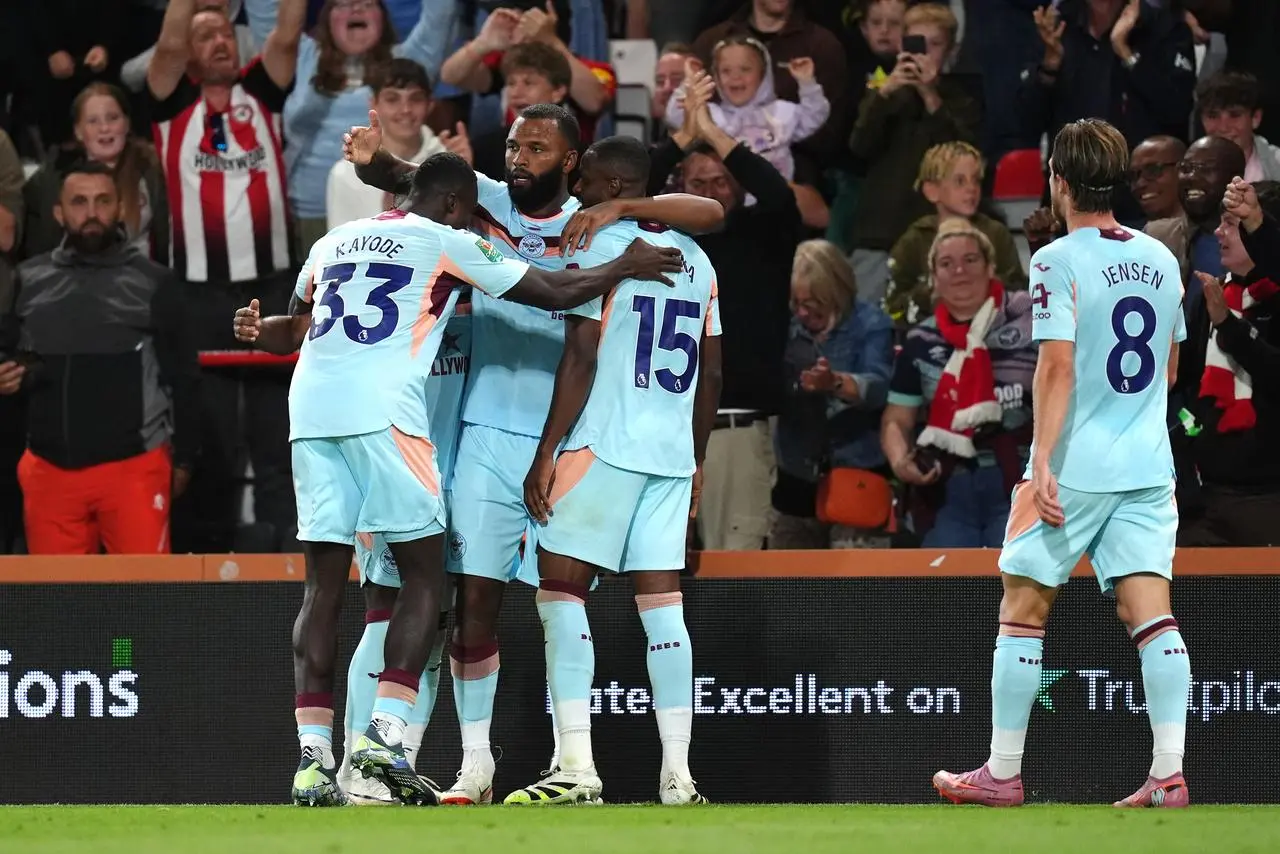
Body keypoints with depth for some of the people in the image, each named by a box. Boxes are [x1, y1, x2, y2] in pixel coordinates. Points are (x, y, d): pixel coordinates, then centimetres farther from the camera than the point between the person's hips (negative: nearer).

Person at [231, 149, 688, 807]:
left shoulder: (333, 242, 24)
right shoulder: (446, 243, 9)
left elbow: (296, 331, 37)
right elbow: (555, 294, 11)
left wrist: (260, 333, 55)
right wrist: (625, 268, 24)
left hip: (311, 409, 5)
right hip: (384, 414, -5)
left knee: (324, 585, 5)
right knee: (424, 575, 3)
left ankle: (312, 755, -3)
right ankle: (385, 734, -12)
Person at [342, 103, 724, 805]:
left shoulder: (592, 227, 2)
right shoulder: (484, 204, 6)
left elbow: (709, 213, -5)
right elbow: (404, 177, -1)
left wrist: (616, 208, -18)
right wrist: (373, 159, -25)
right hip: (486, 437, 1)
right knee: (474, 596, -3)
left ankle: (566, 761, 7)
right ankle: (475, 764, 3)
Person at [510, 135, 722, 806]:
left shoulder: (599, 247, -7)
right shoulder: (695, 260, 14)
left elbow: (581, 359, -13)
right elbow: (711, 373, 18)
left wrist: (546, 453, -11)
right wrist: (696, 460, 26)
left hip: (604, 447, -7)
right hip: (673, 454, 7)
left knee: (559, 591, -2)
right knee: (662, 606, 6)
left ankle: (576, 767, -12)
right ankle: (677, 776, 1)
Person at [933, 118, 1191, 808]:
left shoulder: (1059, 261, -10)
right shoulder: (1160, 258, 9)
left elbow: (1058, 367, -18)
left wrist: (1043, 461, -21)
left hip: (1075, 467, -5)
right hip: (1148, 466, 5)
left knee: (1023, 608, 5)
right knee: (1150, 611, 0)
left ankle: (1002, 773, 9)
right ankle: (1169, 773, -11)